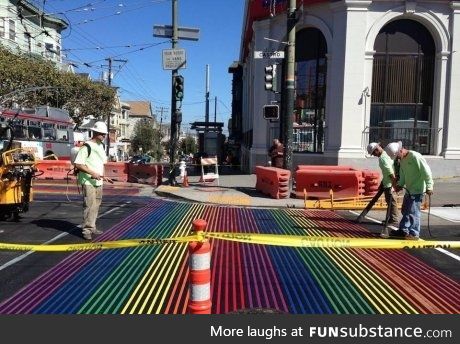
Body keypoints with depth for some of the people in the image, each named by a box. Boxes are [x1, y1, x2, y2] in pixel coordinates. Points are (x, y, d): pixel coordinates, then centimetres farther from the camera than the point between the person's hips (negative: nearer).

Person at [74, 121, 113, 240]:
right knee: (89, 206, -8)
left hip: (98, 181, 8)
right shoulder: (87, 146, -13)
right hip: (88, 181, -8)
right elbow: (78, 164, -17)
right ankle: (86, 230, 0)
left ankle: (92, 227, 23)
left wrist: (104, 176, 12)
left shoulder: (101, 146, 13)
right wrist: (92, 173, -21)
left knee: (96, 205, 12)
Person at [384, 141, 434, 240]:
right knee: (405, 211, 15)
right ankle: (403, 230, 26)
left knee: (413, 212, -6)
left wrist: (429, 186, -20)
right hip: (409, 190, 9)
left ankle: (414, 233, 3)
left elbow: (426, 171, -20)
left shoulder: (415, 156, -18)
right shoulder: (402, 160, 9)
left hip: (417, 190, -9)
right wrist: (400, 185, -1)